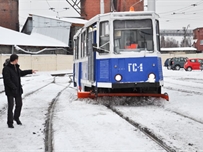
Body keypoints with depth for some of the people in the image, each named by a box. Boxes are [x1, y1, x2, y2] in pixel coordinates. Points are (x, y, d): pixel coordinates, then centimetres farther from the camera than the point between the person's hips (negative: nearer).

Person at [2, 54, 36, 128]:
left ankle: (16, 117, 36)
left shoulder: (16, 67, 10)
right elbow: (7, 80, -21)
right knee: (11, 106, -3)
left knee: (19, 104, 14)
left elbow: (21, 73, 28)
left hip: (17, 89, 8)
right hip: (10, 90, -8)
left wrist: (30, 71, 34)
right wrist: (14, 87, -23)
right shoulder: (6, 68, -16)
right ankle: (10, 122, 8)